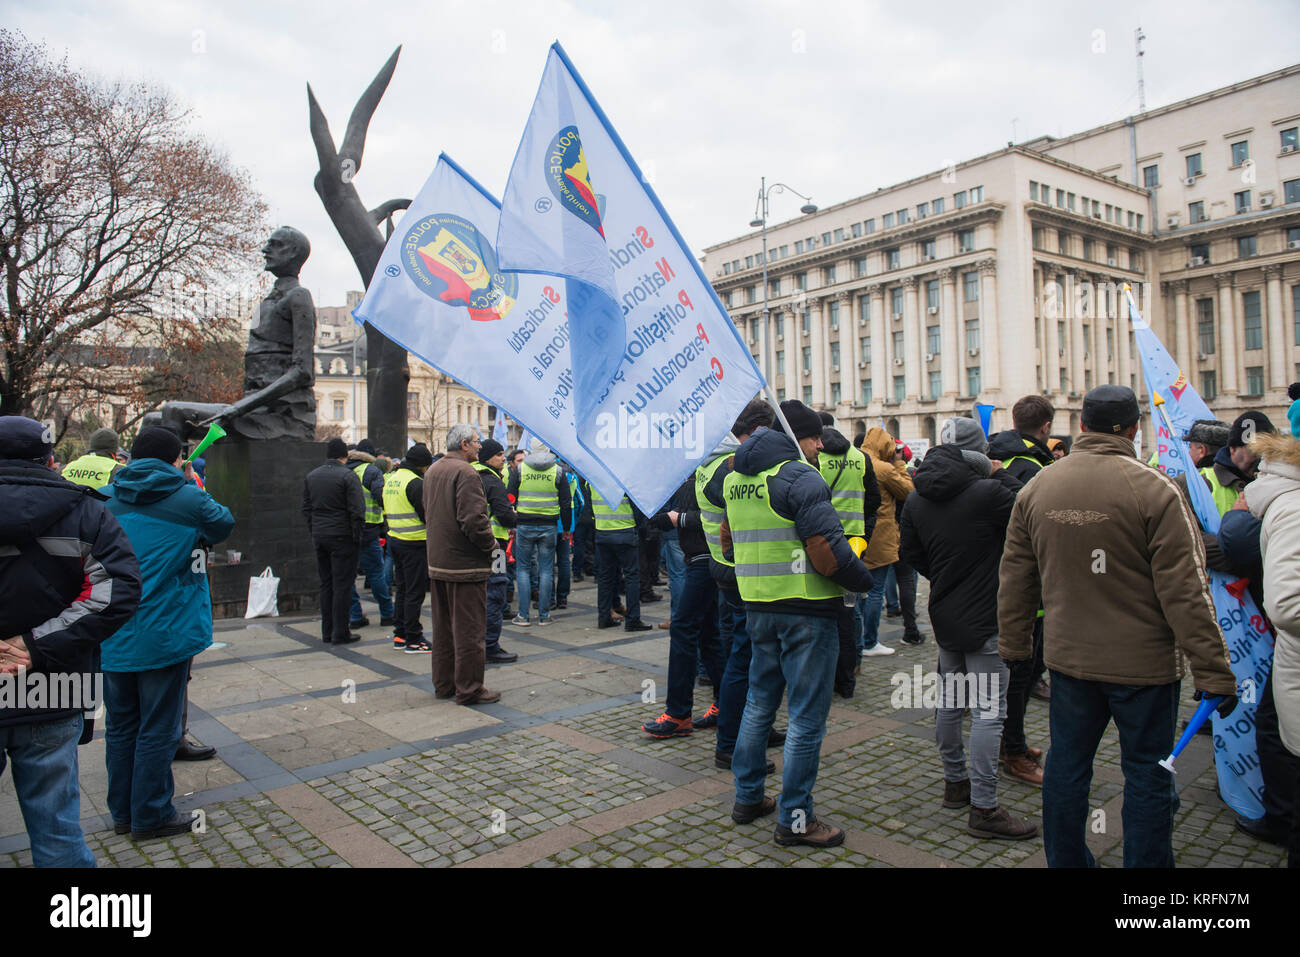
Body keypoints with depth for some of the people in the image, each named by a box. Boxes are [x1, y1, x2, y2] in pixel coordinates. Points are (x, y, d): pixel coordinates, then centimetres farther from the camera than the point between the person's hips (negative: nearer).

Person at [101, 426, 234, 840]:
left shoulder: (107, 498, 2)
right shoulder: (187, 498, -10)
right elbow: (223, 525, 7)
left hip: (114, 636, 5)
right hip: (165, 634, -5)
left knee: (120, 725, 17)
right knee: (158, 729, 7)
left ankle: (122, 812, 30)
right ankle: (151, 816, 17)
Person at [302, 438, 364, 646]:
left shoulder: (311, 476, 11)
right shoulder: (348, 476, -11)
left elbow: (306, 509, 14)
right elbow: (357, 510, -16)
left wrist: (314, 532, 17)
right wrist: (356, 537, -8)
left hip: (319, 537, 6)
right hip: (342, 537, -6)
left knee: (326, 584, 13)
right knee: (343, 585, -1)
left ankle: (327, 631, 18)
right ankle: (340, 633, 1)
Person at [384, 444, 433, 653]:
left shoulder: (390, 479, 12)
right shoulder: (416, 483, -17)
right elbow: (427, 515, -17)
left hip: (395, 540, 9)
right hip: (414, 543, -9)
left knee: (402, 589, 17)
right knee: (415, 592, -2)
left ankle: (399, 635, 23)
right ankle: (413, 640, 3)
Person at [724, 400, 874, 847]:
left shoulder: (734, 478, 11)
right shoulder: (801, 477, -15)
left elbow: (727, 540, 19)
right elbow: (827, 550, -21)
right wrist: (864, 580, -6)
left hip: (758, 606, 8)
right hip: (806, 609, -8)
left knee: (759, 703, 20)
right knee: (806, 718, 3)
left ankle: (747, 797, 31)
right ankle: (795, 819, 12)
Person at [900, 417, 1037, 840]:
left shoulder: (916, 499, 1)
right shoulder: (989, 492, -20)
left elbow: (910, 552, 8)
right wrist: (1001, 474, 0)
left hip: (944, 615, 7)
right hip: (985, 619, -7)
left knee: (950, 702, 18)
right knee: (988, 711, -2)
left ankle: (955, 782, 33)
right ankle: (984, 809, 3)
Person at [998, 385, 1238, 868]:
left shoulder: (1035, 488, 1)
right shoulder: (1155, 489, -15)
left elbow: (1015, 580, 7)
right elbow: (1185, 591, -16)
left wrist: (1014, 646, 17)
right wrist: (1214, 673, -11)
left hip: (1068, 657, 4)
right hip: (1143, 663, -4)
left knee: (1066, 765, 15)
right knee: (1147, 773, 9)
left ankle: (1064, 861, 29)